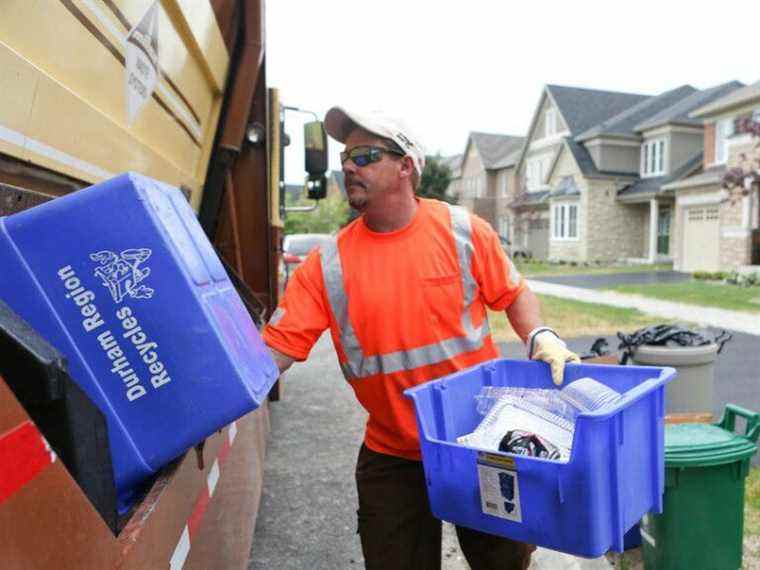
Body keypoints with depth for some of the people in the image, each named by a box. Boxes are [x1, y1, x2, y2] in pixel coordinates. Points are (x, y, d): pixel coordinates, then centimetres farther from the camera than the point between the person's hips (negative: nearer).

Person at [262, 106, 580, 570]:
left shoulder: (462, 230, -9)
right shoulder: (327, 264, -8)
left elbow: (513, 293, 2)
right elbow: (273, 351, -11)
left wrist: (541, 337, -15)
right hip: (392, 455, 1)